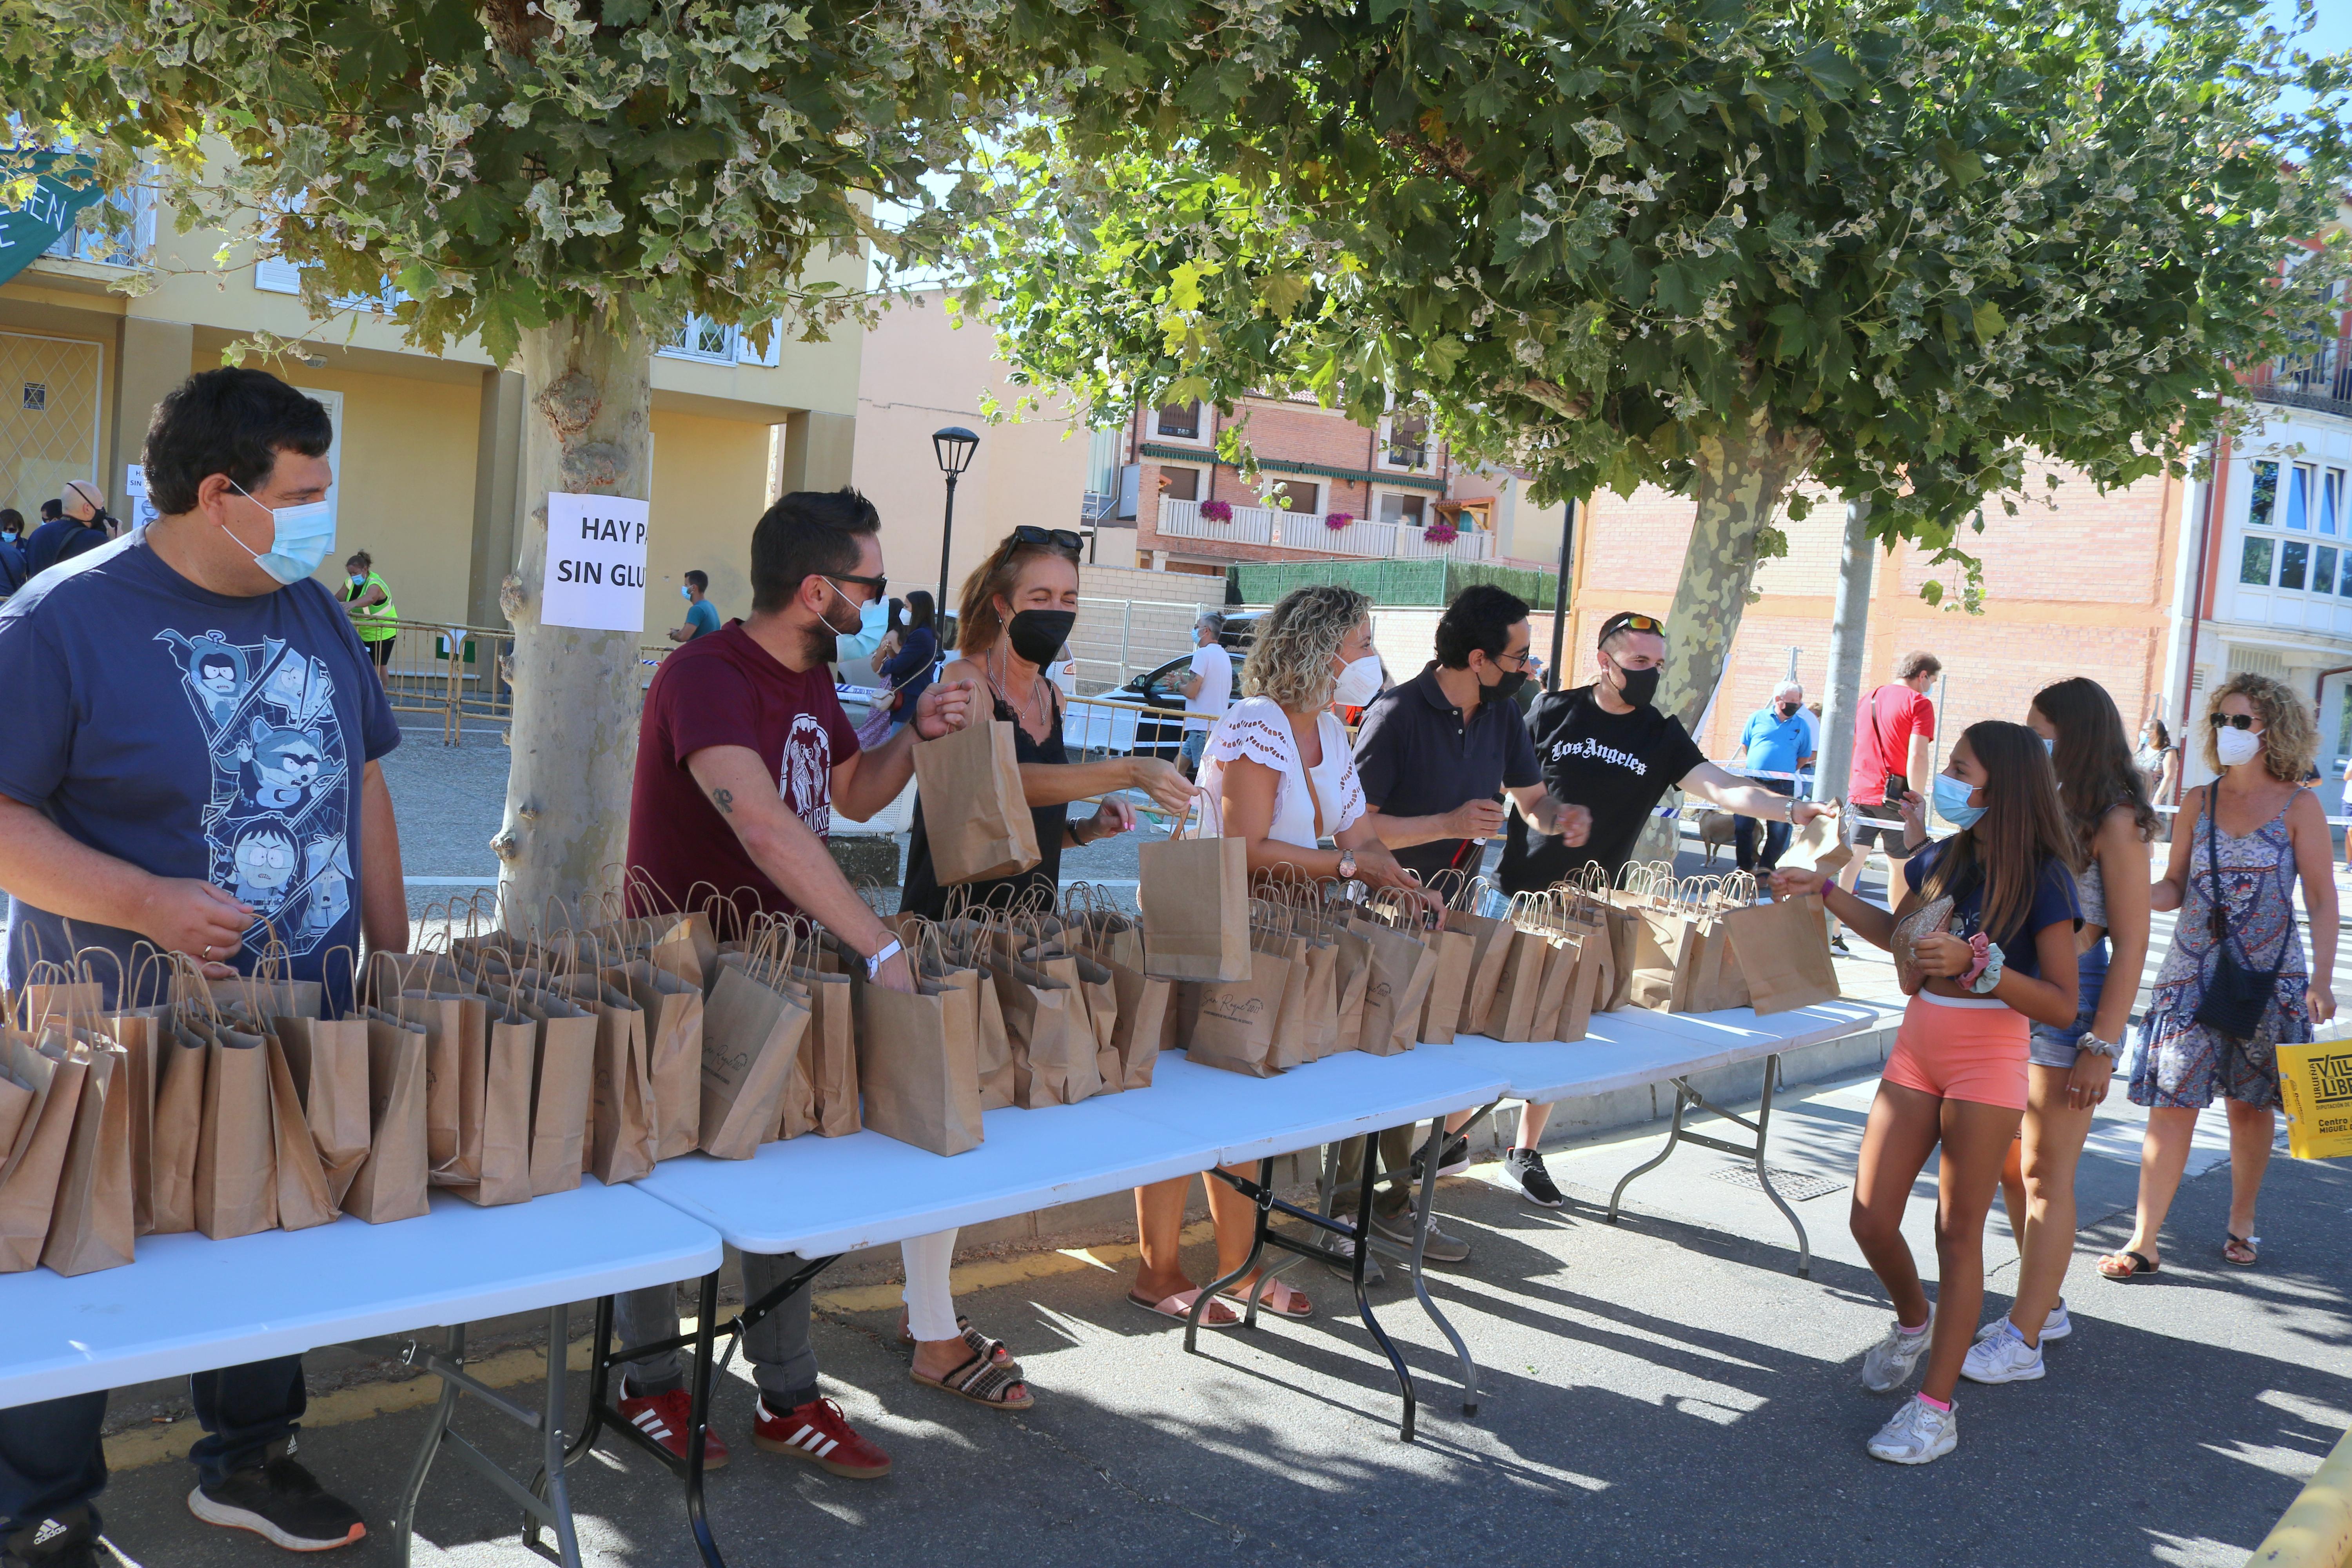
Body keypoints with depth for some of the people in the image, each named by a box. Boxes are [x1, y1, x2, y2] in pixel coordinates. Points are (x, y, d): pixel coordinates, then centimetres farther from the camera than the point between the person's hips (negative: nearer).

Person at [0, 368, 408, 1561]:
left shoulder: (313, 611, 6)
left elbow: (359, 787, 13)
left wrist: (393, 957, 9)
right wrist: (149, 905, -26)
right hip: (119, 1048, -5)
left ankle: (248, 1462, 38)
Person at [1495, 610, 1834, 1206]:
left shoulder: (1662, 737, 4)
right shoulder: (1554, 711, -1)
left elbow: (1722, 788, -8)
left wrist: (1792, 809, -24)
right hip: (1521, 893, -2)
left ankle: (1527, 1150, 18)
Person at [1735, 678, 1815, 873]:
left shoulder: (1802, 726, 5)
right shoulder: (1758, 718, 4)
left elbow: (1805, 756, 11)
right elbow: (1745, 744, 12)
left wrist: (1787, 772, 4)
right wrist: (1757, 765, 8)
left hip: (1783, 786, 0)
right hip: (1753, 782, 0)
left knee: (1779, 831, 1)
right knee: (1743, 826, 4)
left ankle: (1766, 867, 12)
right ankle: (1745, 866, 17)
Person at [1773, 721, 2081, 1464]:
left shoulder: (2042, 879, -13)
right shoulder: (1942, 859, 5)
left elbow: (2062, 1006, -17)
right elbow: (1897, 933, 25)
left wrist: (1976, 963, -28)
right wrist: (1824, 891, 18)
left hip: (1988, 1062, -6)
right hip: (1916, 1050, 6)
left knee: (1958, 1232, 0)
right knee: (1871, 1219, 4)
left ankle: (1936, 1408, 9)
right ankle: (1915, 1320, 35)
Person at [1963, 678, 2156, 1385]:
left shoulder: (2113, 821, -10)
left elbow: (2131, 943, -12)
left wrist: (2101, 1047, -15)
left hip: (2071, 1000, -7)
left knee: (2045, 1173, -1)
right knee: (2011, 1165, 13)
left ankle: (2023, 1341, 7)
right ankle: (2044, 1306, 30)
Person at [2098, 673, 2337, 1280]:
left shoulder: (2298, 806, -3)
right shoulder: (2197, 802, 5)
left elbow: (2322, 900, -3)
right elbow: (2176, 888, 8)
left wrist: (2321, 980, -11)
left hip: (2268, 977, -1)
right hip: (2191, 973, 2)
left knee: (2250, 1106, 10)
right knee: (2171, 1104, -4)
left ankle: (2242, 1223, 30)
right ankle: (2144, 1241, -1)